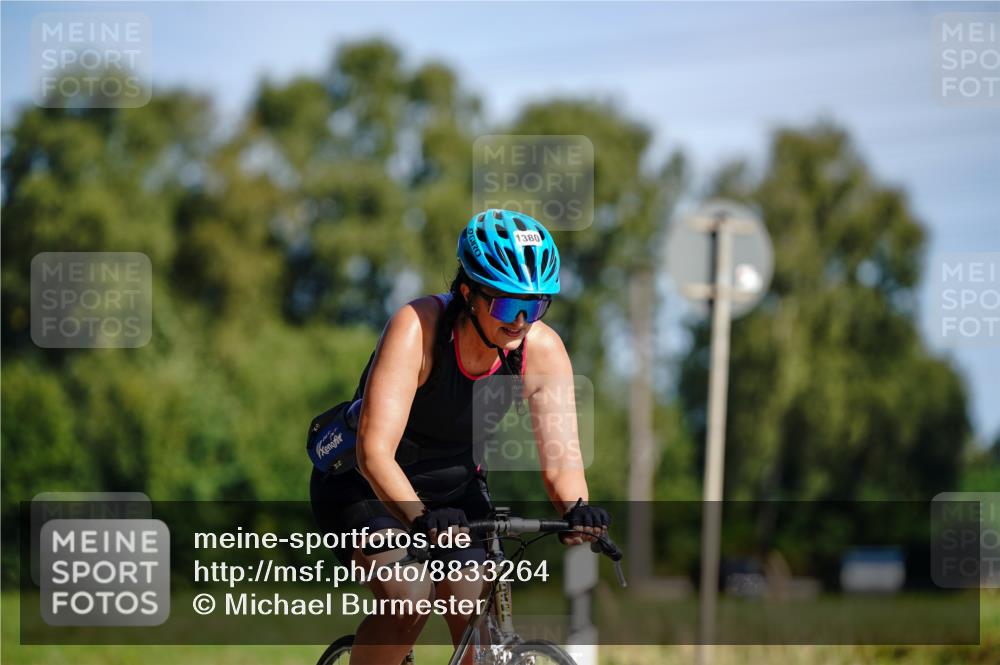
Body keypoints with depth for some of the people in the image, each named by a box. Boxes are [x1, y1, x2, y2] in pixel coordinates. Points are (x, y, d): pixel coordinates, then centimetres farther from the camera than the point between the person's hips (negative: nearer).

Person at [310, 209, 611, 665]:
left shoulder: (543, 349, -20)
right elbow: (374, 452, -40)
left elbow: (560, 454, -25)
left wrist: (576, 509, -48)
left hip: (455, 489, 4)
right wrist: (422, 517, -58)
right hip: (366, 486, -4)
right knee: (410, 600, -28)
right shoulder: (416, 327, -33)